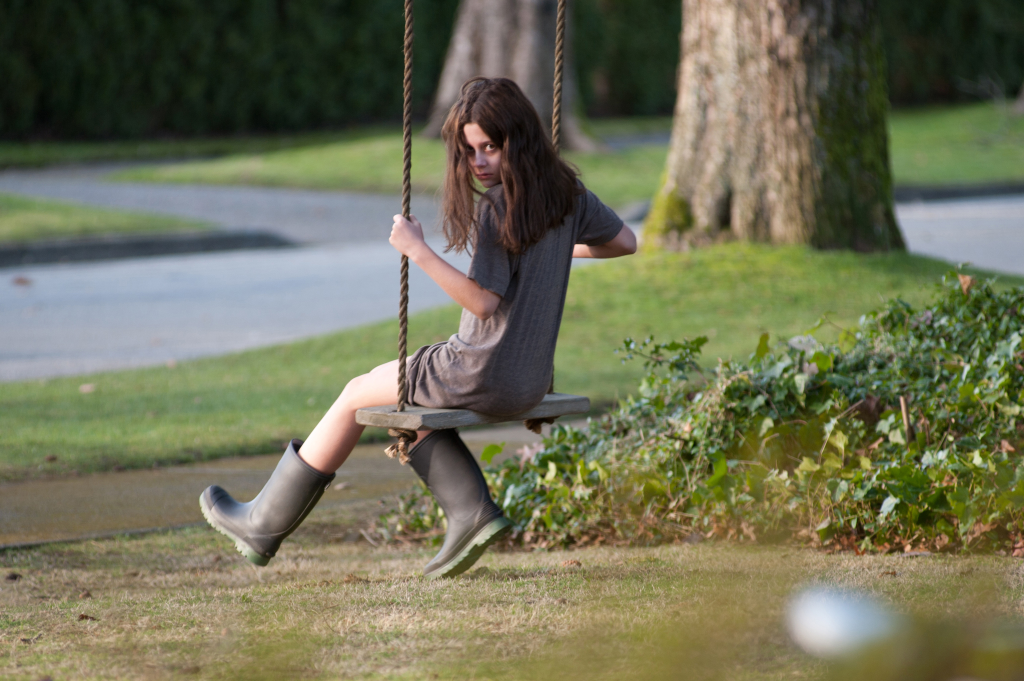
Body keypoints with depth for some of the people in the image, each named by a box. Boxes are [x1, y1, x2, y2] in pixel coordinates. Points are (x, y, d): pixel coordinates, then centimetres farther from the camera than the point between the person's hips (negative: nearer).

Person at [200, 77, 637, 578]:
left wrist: (418, 251, -24)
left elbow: (484, 301, -25)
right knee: (411, 404, 29)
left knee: (358, 395, 13)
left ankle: (265, 525, 24)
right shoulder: (565, 192, 2)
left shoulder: (494, 208, -21)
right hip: (532, 382, 8)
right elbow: (625, 242, 14)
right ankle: (470, 513, 10)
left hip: (483, 377, -8)